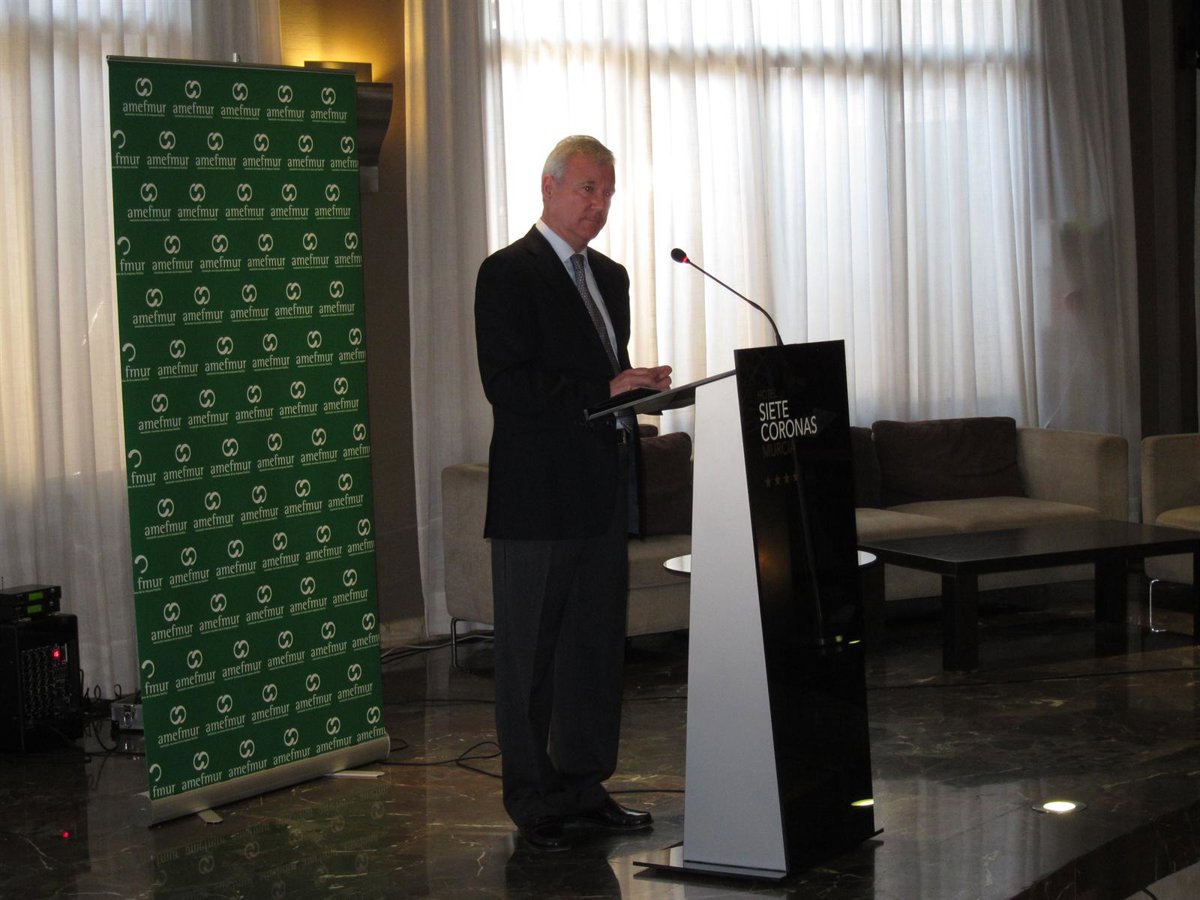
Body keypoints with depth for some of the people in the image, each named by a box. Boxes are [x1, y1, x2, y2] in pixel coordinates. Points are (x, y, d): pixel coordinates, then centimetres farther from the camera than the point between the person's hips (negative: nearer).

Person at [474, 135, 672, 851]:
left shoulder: (610, 276, 18)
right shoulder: (508, 274, -7)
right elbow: (507, 385, -17)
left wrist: (639, 384, 2)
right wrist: (604, 389, -20)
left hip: (603, 495, 8)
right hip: (538, 496, -8)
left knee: (598, 645, 11)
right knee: (530, 653, 0)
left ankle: (586, 787, 21)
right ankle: (534, 800, 7)